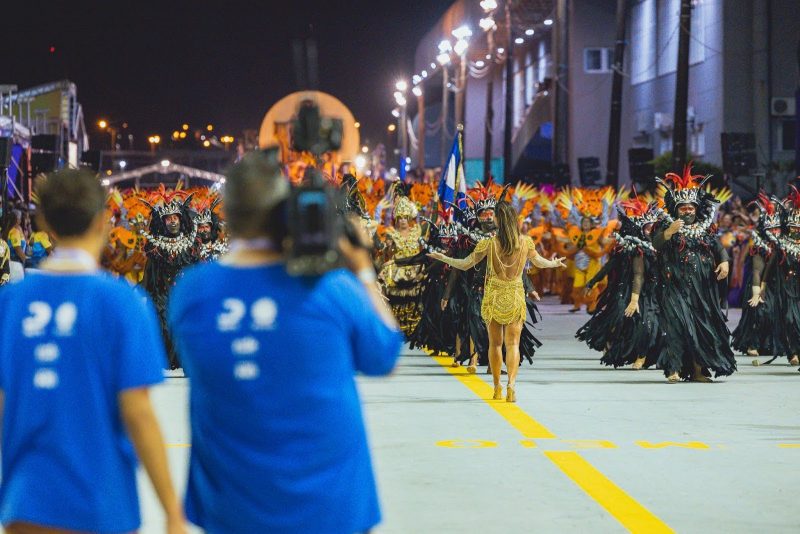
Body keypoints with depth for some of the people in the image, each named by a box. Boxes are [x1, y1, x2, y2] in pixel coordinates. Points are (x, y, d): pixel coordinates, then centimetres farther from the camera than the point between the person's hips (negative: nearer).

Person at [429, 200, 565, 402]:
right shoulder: (525, 242, -5)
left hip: (494, 297, -1)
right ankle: (511, 384, -17)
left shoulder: (489, 244, -13)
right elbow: (538, 261, 15)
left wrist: (442, 257, 9)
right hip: (515, 297, 1)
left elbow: (465, 265, -6)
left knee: (495, 344, 13)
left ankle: (497, 387, 19)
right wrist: (555, 263, 37)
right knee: (513, 344, 2)